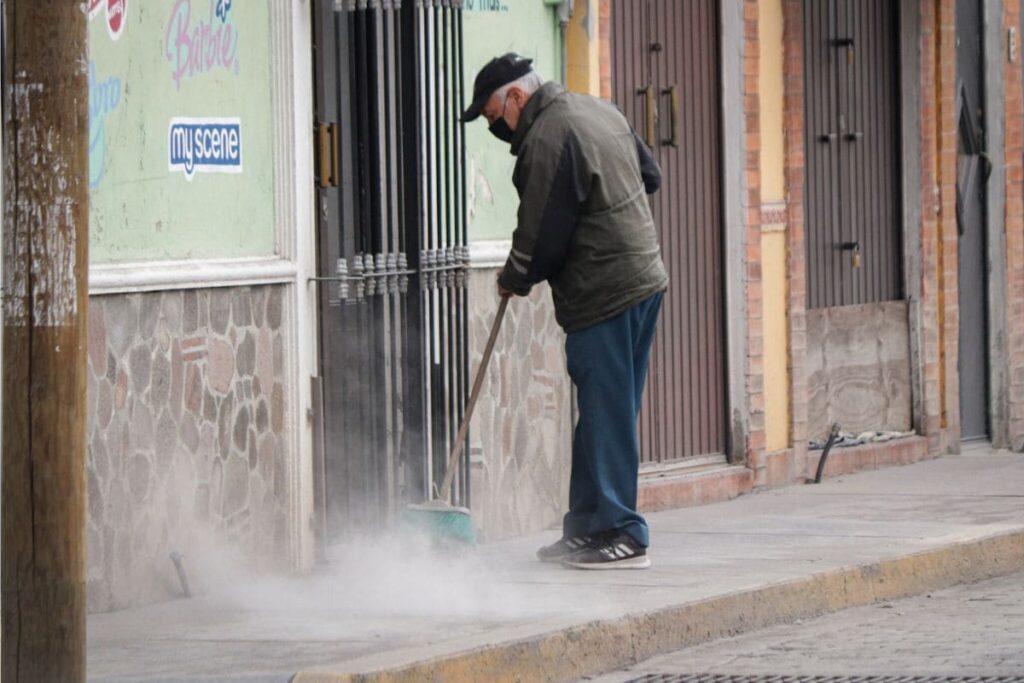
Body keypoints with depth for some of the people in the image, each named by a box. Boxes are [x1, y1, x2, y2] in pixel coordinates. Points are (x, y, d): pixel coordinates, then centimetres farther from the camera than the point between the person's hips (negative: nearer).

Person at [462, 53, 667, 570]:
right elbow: (650, 175, 25)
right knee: (607, 413, 13)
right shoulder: (600, 111, 13)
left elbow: (542, 236, -14)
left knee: (606, 415, -7)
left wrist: (513, 280, 4)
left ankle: (619, 536, -5)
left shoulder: (547, 139, -17)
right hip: (643, 279, 10)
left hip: (602, 295, -10)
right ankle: (587, 527, 19)